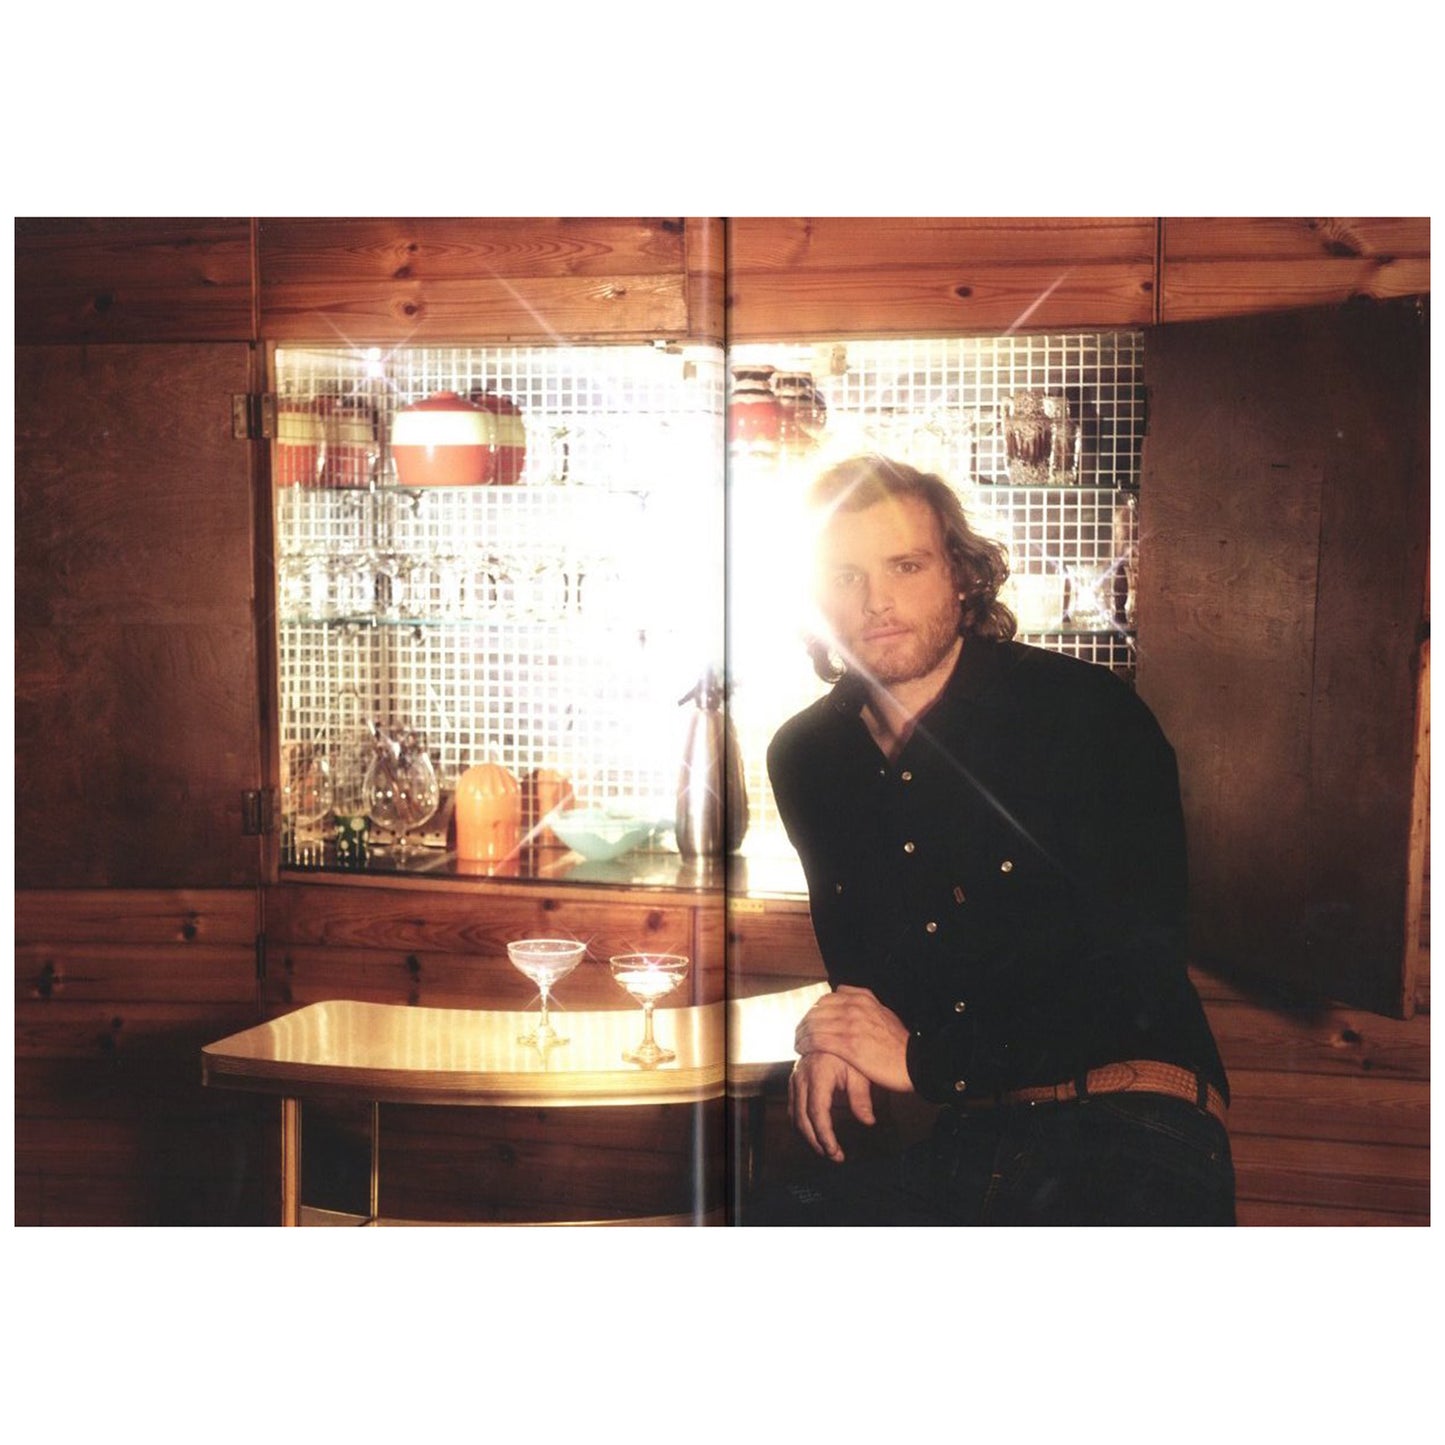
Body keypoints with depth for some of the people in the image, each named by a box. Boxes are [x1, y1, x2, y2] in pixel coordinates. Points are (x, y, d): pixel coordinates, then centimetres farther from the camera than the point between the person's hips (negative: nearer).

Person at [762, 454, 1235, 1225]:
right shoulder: (804, 758, 12)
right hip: (949, 1143, 4)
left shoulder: (1085, 713, -5)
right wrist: (833, 1039, 2)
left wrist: (925, 1059, -9)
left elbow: (1141, 974, -10)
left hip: (1125, 1132, -4)